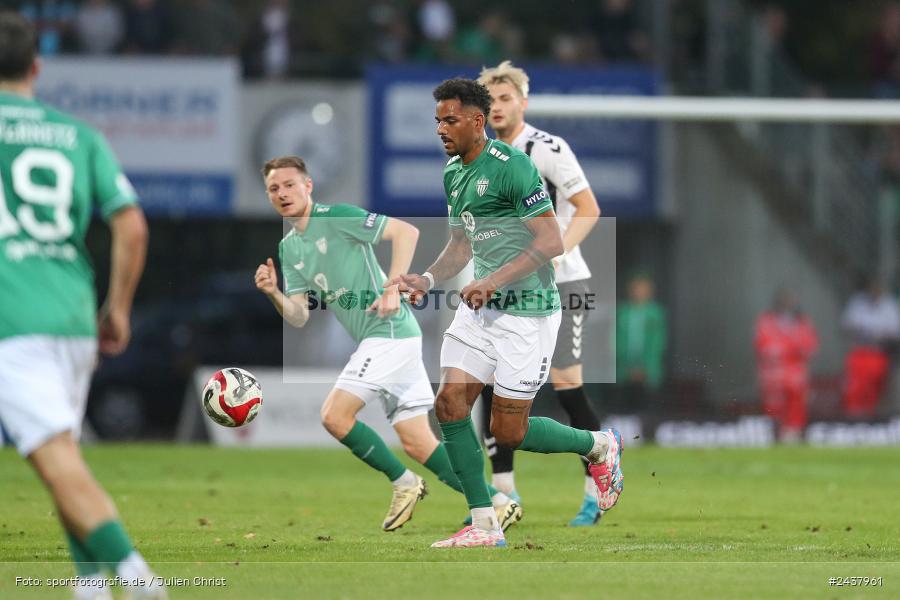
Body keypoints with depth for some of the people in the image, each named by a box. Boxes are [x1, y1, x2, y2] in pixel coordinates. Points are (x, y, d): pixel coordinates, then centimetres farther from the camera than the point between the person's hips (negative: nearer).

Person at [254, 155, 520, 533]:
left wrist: (393, 289, -21)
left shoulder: (335, 218, -9)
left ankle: (404, 483, 1)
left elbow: (406, 231, -14)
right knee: (417, 443, 5)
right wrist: (273, 293, -10)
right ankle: (497, 503, 8)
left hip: (388, 329, -9)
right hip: (375, 341, 9)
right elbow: (298, 317, 10)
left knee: (335, 415, -14)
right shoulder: (288, 249, 15)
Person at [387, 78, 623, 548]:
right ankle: (484, 524, 2)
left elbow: (551, 241, -19)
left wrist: (495, 280, -26)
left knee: (508, 432, -3)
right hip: (479, 308, 8)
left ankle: (599, 446, 23)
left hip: (526, 310, -8)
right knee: (450, 404, -5)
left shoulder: (511, 166, -16)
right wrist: (427, 279, 3)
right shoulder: (453, 174, 11)